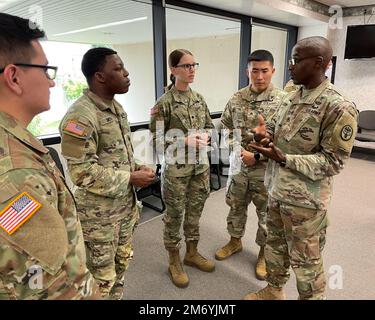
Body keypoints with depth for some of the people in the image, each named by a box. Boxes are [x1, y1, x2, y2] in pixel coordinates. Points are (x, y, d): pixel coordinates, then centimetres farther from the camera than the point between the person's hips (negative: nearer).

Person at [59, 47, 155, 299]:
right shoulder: (80, 116, -22)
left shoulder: (117, 108, 7)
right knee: (102, 277, 11)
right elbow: (82, 172, -25)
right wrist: (130, 179, -20)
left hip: (125, 206, 8)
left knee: (121, 265, 25)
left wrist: (138, 168, -3)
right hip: (99, 214, -8)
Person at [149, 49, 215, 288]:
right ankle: (174, 261, 28)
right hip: (176, 169, -5)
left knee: (195, 211, 17)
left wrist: (205, 136, -8)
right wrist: (184, 140, -21)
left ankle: (192, 253, 37)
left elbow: (210, 126, 14)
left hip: (201, 166, 6)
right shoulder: (164, 103, -11)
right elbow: (156, 138, -11)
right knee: (174, 215, 8)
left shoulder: (200, 99, 6)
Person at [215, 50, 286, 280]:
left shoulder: (283, 101, -11)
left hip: (266, 168, -3)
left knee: (267, 212, 12)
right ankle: (235, 241, 43)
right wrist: (236, 149, -7)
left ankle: (264, 253, 34)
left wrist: (257, 157, -18)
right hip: (239, 165, 4)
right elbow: (225, 127, 9)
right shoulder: (237, 99, 0)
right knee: (236, 206, 18)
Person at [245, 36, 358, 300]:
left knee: (305, 258, 11)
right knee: (275, 245, 24)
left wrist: (284, 158, -28)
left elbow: (333, 161, -20)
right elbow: (276, 126, 17)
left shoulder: (339, 107, -19)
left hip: (305, 199, -8)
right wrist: (266, 133, -8)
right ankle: (274, 290, 47)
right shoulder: (293, 97, 4)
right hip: (277, 190, 8)